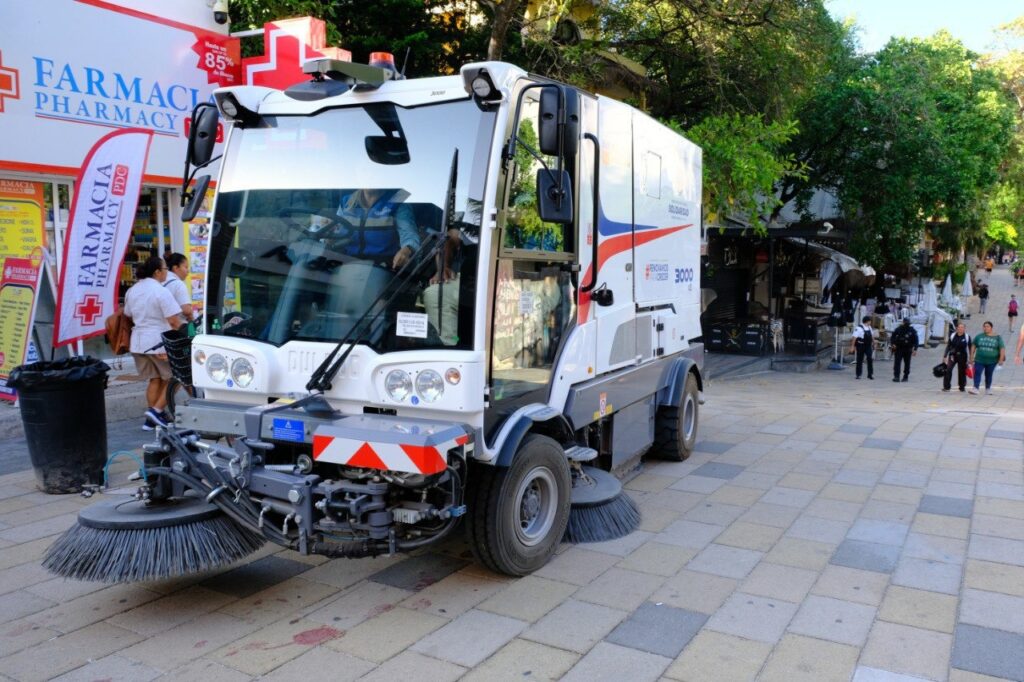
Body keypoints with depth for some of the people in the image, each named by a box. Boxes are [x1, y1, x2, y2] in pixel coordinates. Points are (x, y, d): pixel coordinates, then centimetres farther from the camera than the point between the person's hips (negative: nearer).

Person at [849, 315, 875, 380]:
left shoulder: (869, 327, 10)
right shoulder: (859, 328, -14)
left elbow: (872, 336, 21)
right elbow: (854, 338, -18)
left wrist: (873, 344, 21)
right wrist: (852, 346, -21)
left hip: (868, 346, 6)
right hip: (861, 346, -5)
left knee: (870, 359, -4)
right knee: (860, 360, 3)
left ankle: (870, 374, 2)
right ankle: (858, 374, 13)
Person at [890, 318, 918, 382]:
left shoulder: (912, 331, 2)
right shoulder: (898, 329, 1)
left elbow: (916, 340, 2)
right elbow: (893, 337, 7)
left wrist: (915, 349, -7)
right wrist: (893, 344, -10)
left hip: (907, 350, 1)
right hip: (898, 348, -1)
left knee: (907, 364, 7)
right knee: (897, 363, -9)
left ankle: (905, 377, 17)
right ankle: (896, 377, -12)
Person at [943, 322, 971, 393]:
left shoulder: (967, 337, -1)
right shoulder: (952, 335, 2)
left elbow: (970, 348, 3)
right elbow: (948, 346, 8)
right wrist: (945, 356, 5)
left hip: (962, 357, -1)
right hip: (952, 355, 1)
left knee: (962, 371, 7)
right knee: (948, 370, -12)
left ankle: (962, 387, 21)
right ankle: (946, 386, -8)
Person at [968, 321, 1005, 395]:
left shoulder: (997, 337, 0)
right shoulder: (979, 336, 3)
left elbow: (1002, 348, -1)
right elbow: (973, 346, 10)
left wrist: (1001, 359, -8)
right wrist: (972, 356, 6)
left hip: (991, 361, 0)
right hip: (979, 360, 1)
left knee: (988, 375, 9)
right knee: (977, 373, -13)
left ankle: (987, 388, 25)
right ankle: (975, 388, -18)